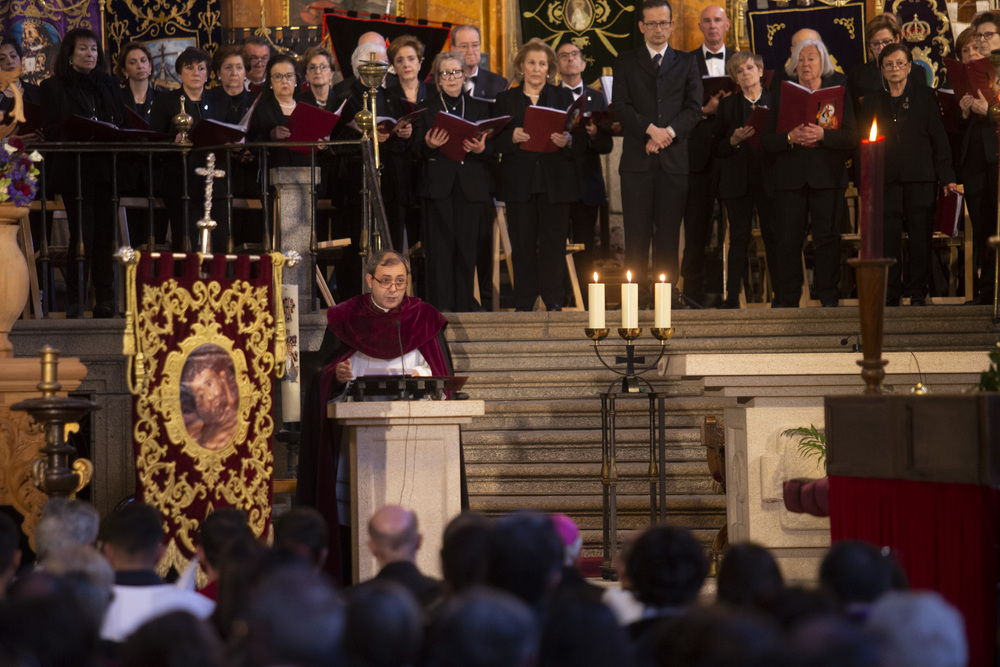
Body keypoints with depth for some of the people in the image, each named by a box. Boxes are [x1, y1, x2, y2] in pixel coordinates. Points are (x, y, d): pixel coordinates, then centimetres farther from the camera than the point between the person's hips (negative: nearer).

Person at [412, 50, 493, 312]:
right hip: (438, 186, -2)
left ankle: (465, 306, 4)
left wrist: (480, 149, -11)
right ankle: (440, 306, -10)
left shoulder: (480, 107, 16)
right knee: (440, 246, -9)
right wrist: (429, 146, -16)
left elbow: (492, 148, 12)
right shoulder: (426, 108, 11)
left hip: (471, 188, 2)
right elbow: (416, 152, 6)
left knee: (468, 247, -2)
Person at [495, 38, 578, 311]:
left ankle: (554, 301, 1)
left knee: (554, 242, -4)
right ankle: (523, 304, 4)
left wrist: (567, 141, -17)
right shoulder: (506, 99, 12)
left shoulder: (563, 97, 13)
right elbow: (495, 142, 5)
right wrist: (512, 137, -15)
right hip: (520, 183, 0)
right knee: (522, 245, -1)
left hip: (555, 183, 0)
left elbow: (577, 135, 5)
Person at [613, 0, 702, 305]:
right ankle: (635, 294, -4)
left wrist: (669, 132, -12)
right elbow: (621, 106, 0)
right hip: (637, 162, -1)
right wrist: (651, 129, -14)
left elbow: (694, 108, 4)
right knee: (637, 234, -4)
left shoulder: (687, 62, 13)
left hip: (674, 161, 1)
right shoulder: (625, 62, 11)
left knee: (668, 233, 1)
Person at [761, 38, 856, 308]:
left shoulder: (838, 94, 9)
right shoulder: (780, 94, 12)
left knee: (828, 238, -2)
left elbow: (851, 138, 0)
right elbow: (766, 140, 5)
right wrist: (790, 138, -15)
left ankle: (829, 298, 4)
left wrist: (822, 135, -17)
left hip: (827, 177, -1)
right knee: (787, 240, -3)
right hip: (790, 177, 1)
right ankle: (785, 300, 2)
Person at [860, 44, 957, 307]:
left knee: (920, 234, -2)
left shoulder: (925, 97, 7)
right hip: (886, 177, 1)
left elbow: (939, 138, 5)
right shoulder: (873, 101, 12)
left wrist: (946, 176, -2)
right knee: (887, 237, -3)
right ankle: (890, 293, 4)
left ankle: (917, 293, 5)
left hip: (920, 177, -1)